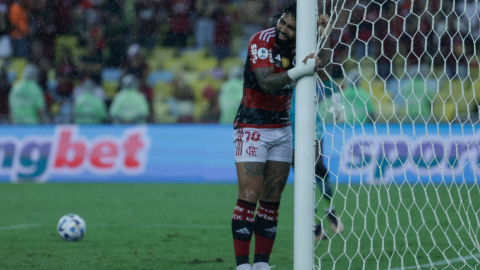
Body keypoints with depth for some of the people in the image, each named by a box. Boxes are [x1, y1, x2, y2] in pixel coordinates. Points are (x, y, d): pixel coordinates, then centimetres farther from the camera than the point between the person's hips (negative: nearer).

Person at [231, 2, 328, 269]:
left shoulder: (299, 44, 1)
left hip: (282, 129, 6)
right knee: (249, 197, -11)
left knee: (272, 201, 3)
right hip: (252, 128, -5)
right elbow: (266, 83, -25)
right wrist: (299, 71, -38)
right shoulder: (262, 40, -16)